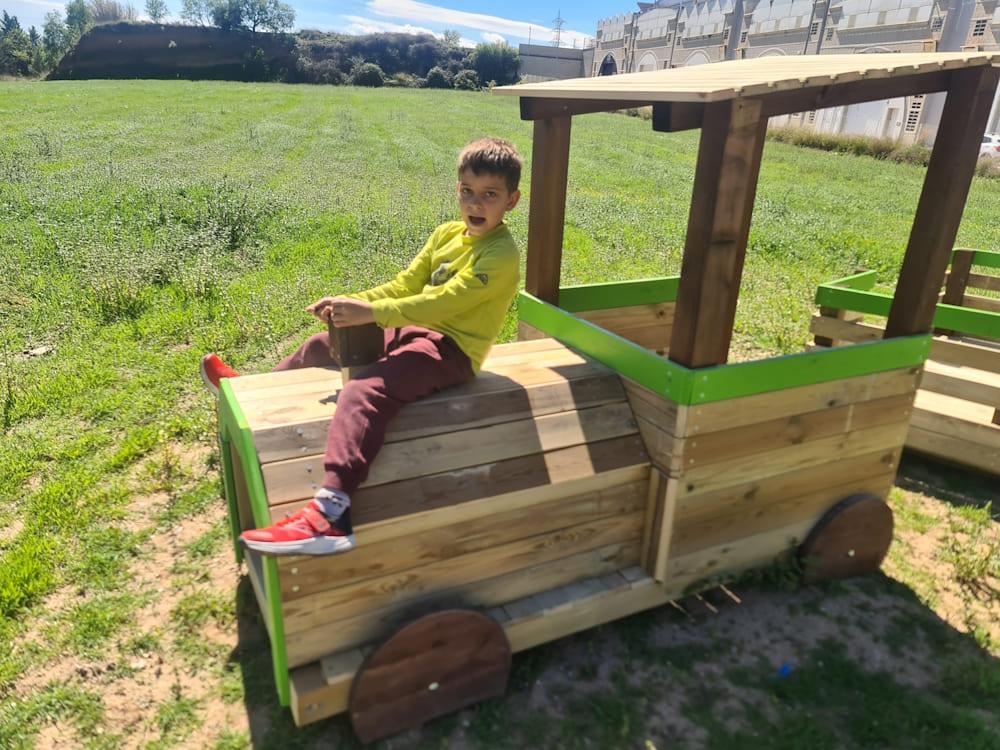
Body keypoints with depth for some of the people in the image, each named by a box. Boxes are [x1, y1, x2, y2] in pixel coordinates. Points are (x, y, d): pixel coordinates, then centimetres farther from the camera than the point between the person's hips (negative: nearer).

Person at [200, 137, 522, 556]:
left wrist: (371, 312, -29)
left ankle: (329, 516, -47)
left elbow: (443, 303, -27)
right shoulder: (447, 234, 8)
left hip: (450, 348, -9)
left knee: (363, 393, -35)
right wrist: (351, 302, -5)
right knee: (322, 345, 21)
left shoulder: (500, 255, -18)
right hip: (416, 330, 9)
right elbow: (405, 285, 9)